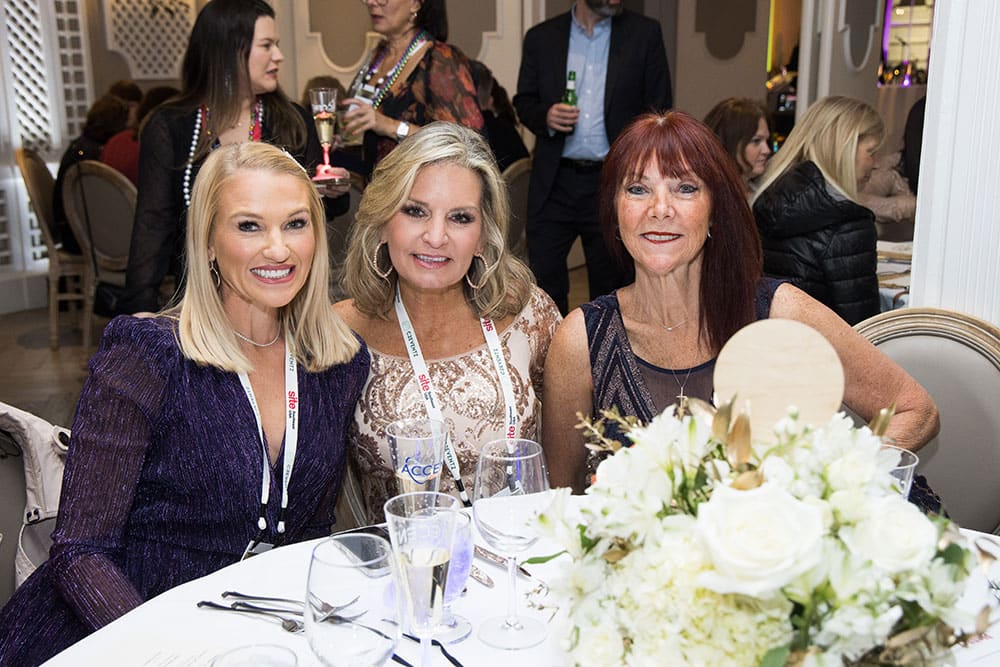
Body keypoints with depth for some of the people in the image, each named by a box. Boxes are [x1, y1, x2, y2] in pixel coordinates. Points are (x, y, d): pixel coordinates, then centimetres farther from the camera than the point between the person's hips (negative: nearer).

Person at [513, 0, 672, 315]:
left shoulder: (644, 33, 3)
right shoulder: (541, 37, 6)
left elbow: (658, 108, 3)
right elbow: (523, 101, 12)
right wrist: (545, 116, -11)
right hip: (554, 182, 1)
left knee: (610, 285, 9)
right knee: (544, 279, 4)